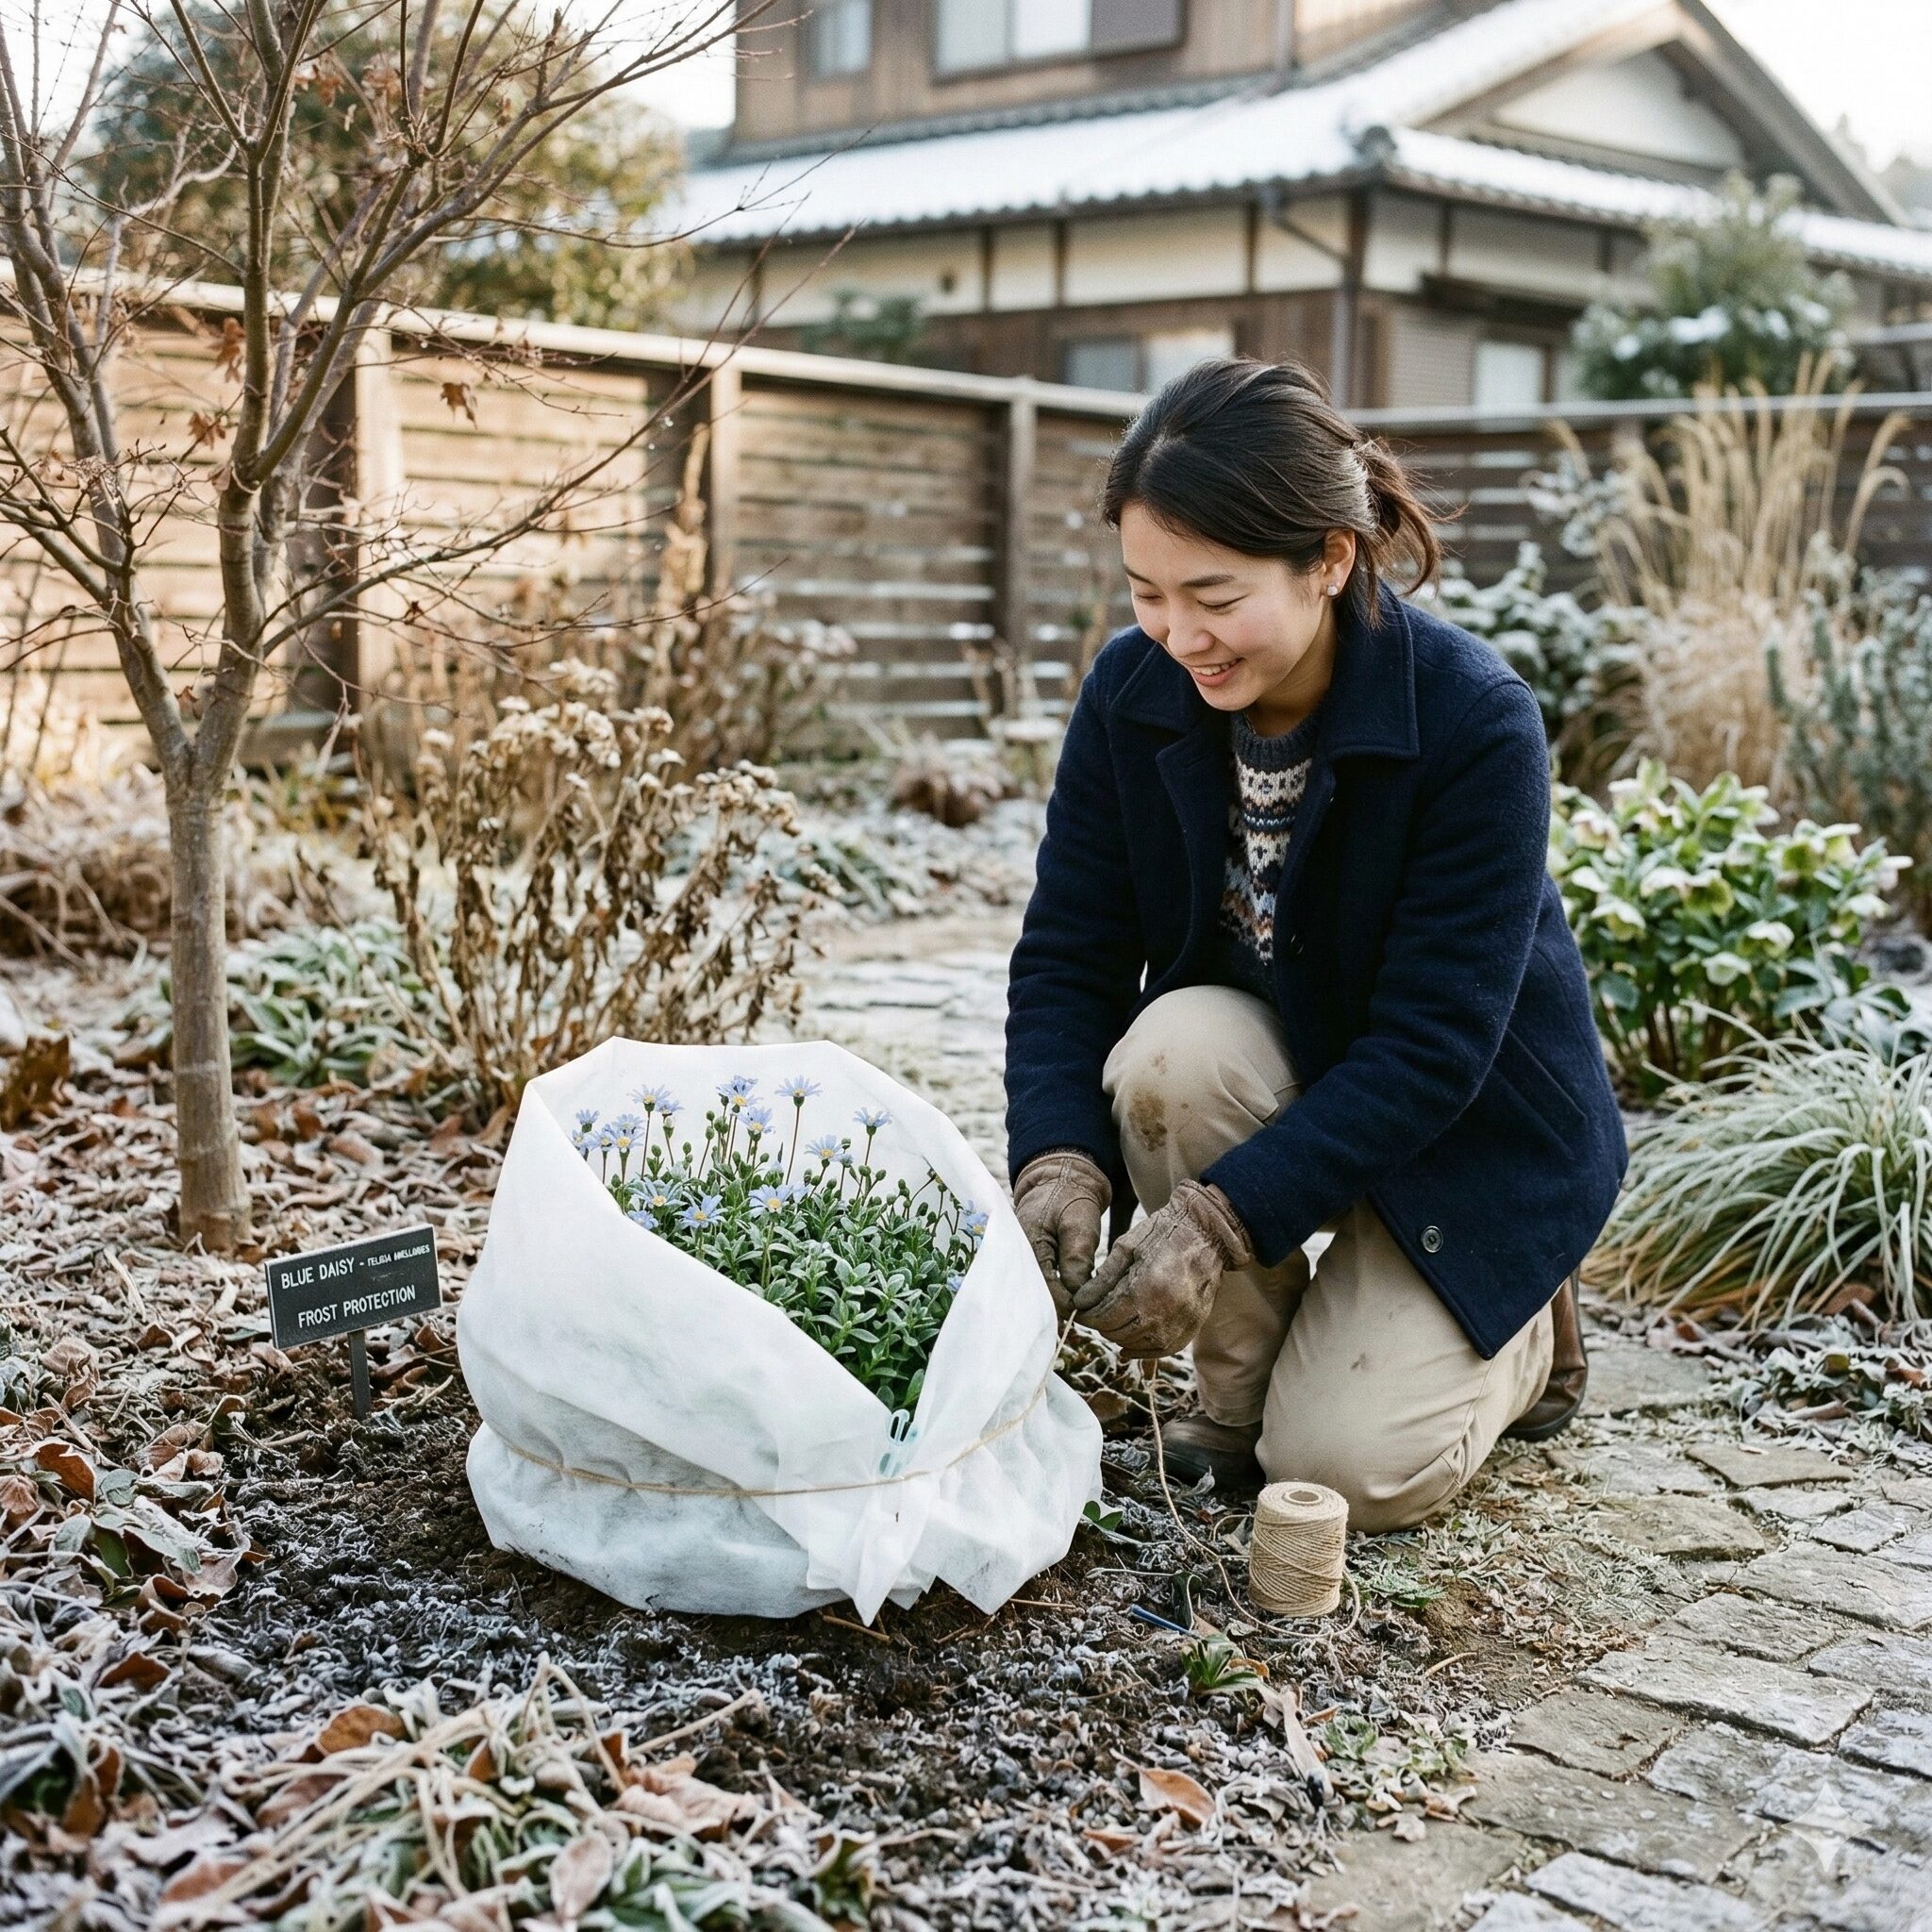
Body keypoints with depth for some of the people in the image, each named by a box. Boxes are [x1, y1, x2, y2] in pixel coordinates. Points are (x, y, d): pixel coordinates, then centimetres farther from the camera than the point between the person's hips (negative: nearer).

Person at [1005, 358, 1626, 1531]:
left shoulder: (1475, 721, -28)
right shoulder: (1134, 693, -15)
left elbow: (1433, 1049, -29)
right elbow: (1067, 957, -13)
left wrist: (1222, 1216, -36)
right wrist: (1060, 1159, -31)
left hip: (1480, 1125, -3)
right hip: (1282, 1065, 4)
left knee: (1348, 1464, -16)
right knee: (1175, 1050, -32)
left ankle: (1523, 1335, 18)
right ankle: (1243, 1382, -6)